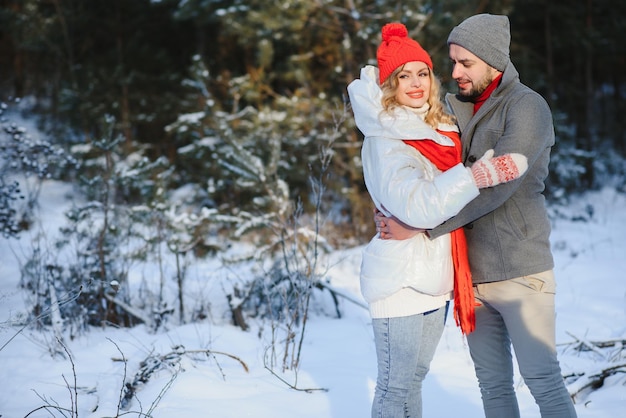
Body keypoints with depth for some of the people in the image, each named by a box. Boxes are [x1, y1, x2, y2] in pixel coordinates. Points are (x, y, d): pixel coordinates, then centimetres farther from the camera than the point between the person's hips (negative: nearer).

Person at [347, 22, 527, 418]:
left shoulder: (444, 128, 10)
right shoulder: (384, 140, -14)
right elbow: (416, 205, -30)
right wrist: (479, 176, -34)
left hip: (435, 277, 8)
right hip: (400, 278, -8)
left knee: (415, 377, 18)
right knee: (395, 386, -1)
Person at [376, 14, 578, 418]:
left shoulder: (527, 107, -10)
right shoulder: (454, 108, 11)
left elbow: (495, 188, -21)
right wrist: (388, 211, -8)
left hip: (519, 271, -6)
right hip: (471, 272, 6)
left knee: (543, 379, -2)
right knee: (493, 383, 11)